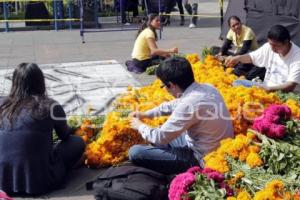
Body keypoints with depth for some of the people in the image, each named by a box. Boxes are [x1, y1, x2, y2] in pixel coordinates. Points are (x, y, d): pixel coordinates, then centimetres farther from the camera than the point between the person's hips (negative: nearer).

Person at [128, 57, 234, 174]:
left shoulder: (190, 104, -29)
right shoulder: (207, 88, -2)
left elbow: (160, 137, -17)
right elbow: (174, 105, 17)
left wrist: (140, 126, 3)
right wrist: (146, 114, 21)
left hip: (201, 158, -9)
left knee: (135, 152, -11)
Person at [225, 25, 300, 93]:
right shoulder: (269, 47, -3)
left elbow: (291, 86, -23)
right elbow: (252, 57, 11)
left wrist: (268, 89, -35)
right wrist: (238, 58, -11)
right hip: (266, 86, 6)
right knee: (237, 83, -9)